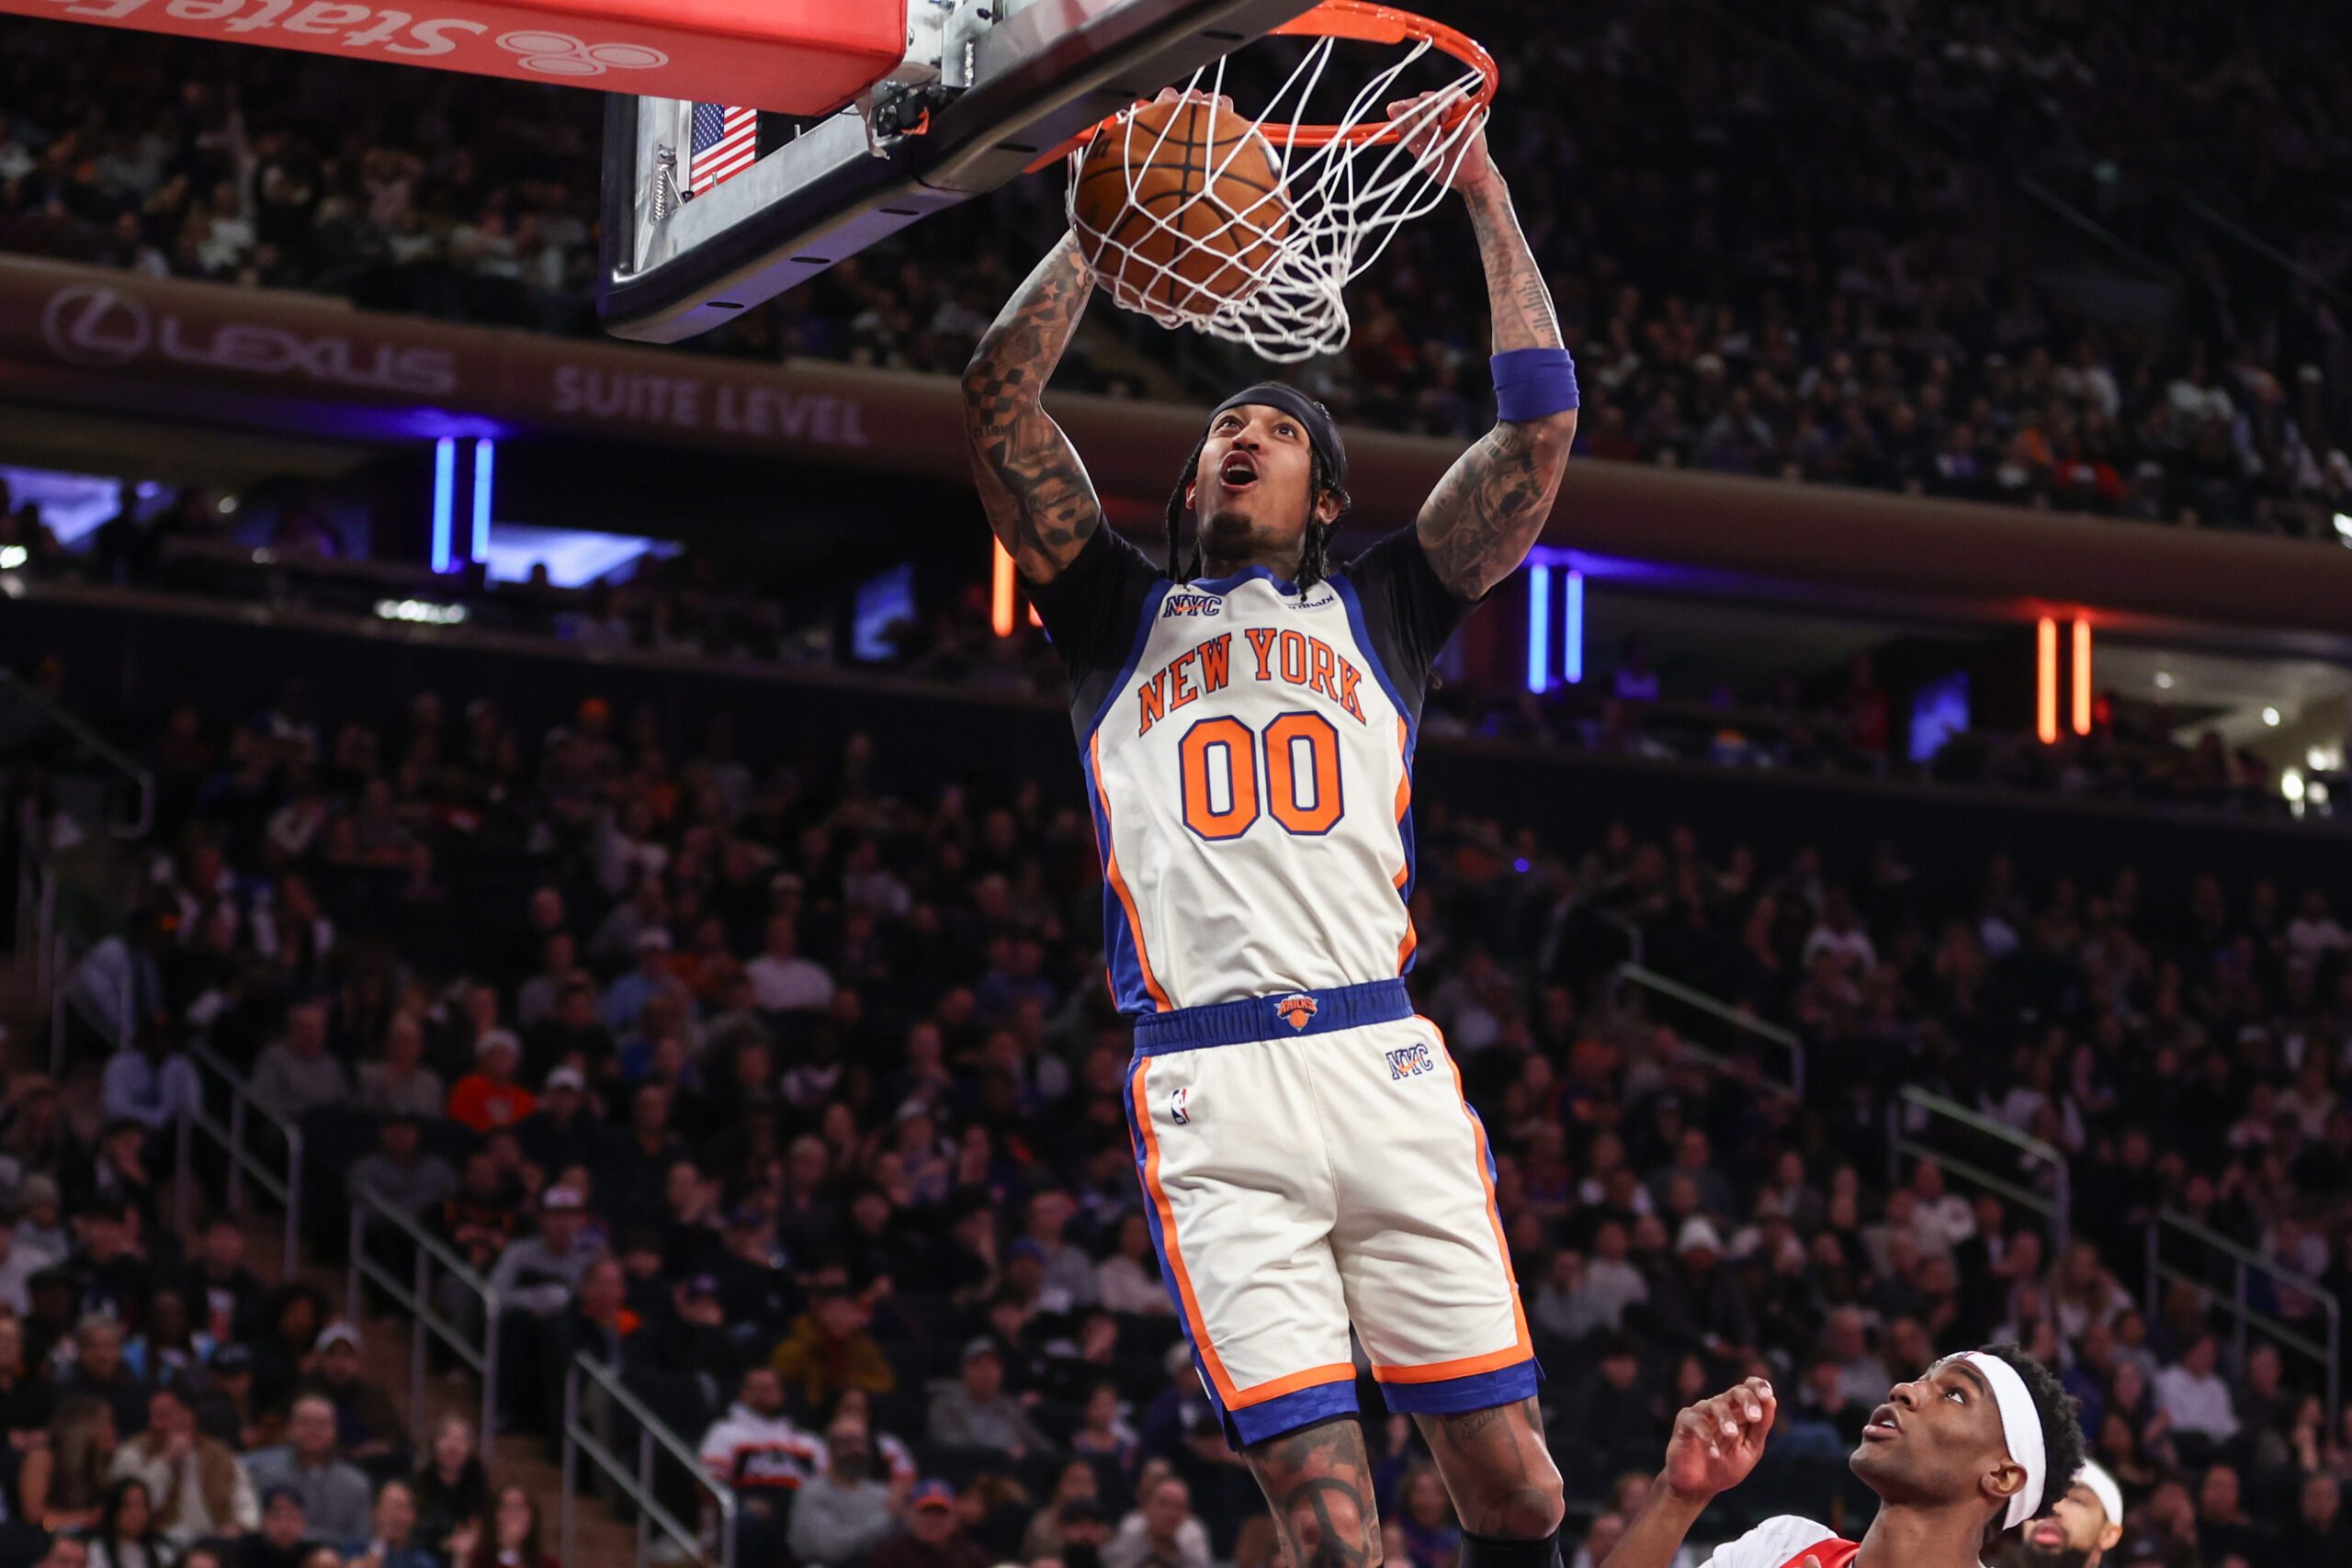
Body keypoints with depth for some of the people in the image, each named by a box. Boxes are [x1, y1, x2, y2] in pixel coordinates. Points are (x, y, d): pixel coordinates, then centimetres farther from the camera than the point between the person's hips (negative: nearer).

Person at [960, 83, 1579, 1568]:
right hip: (1208, 1094, -1)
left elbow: (1543, 428, 15)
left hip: (1383, 1058, 1)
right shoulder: (1124, 614, 23)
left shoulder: (1378, 607, 23)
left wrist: (1487, 195, 16)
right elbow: (1002, 398, 13)